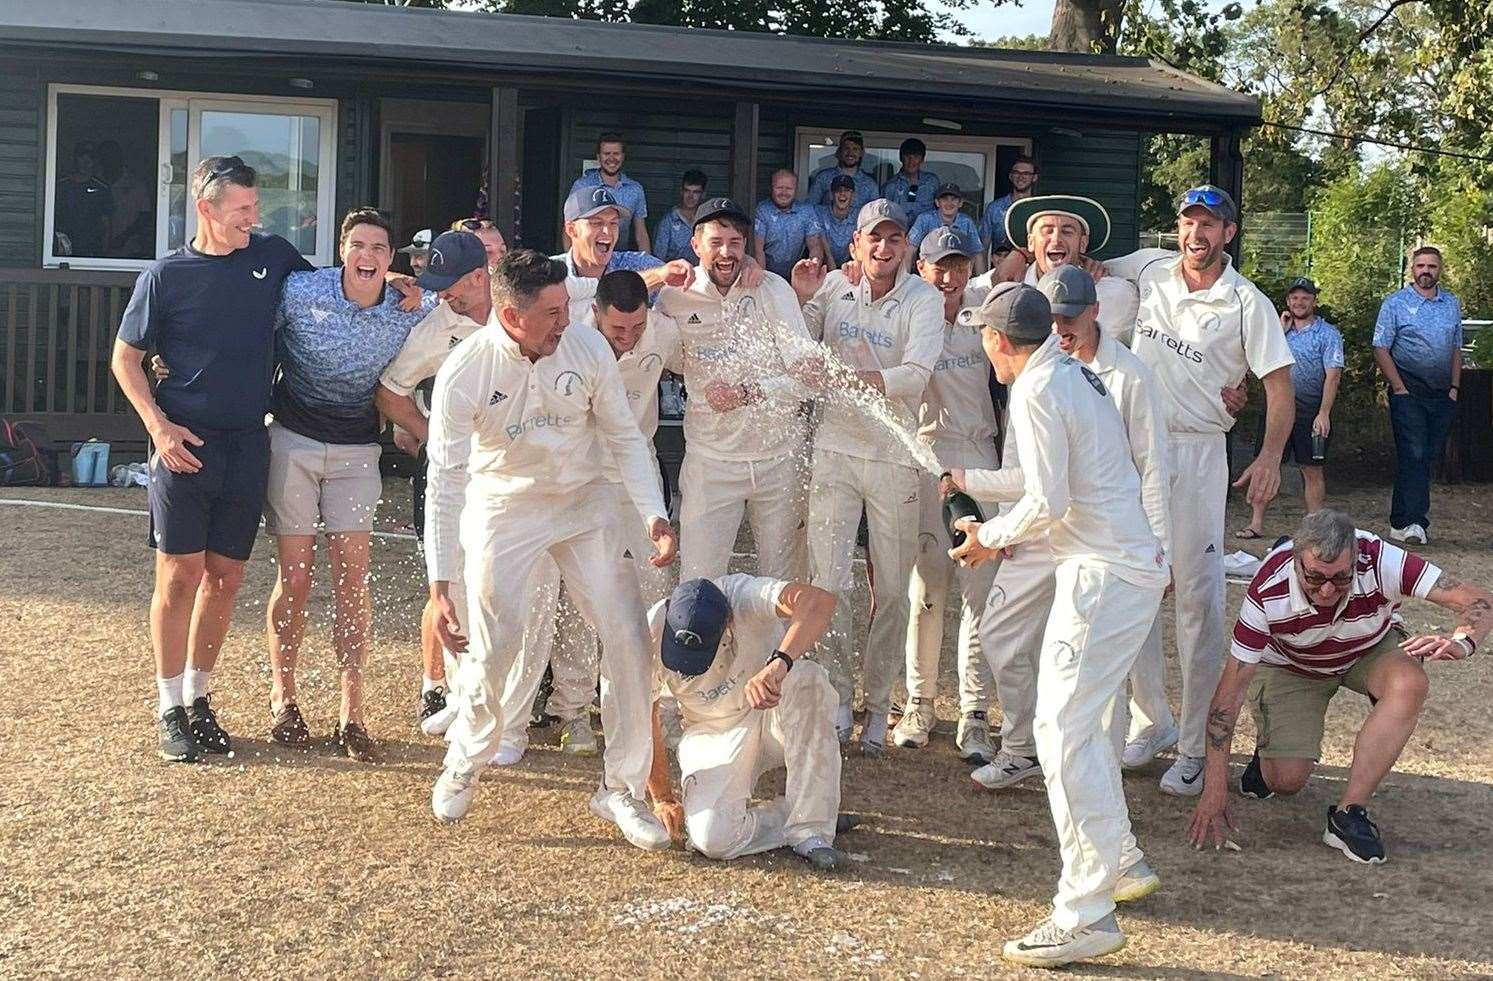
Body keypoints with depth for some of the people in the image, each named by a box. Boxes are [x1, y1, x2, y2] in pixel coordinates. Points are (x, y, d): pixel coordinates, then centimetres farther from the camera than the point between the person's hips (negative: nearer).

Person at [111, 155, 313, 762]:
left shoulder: (273, 256, 5)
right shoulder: (165, 276, -3)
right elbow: (125, 358, 4)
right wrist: (158, 426, -9)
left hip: (248, 444, 3)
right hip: (185, 444, -3)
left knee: (226, 577, 8)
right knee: (180, 575, -2)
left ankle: (199, 697, 23)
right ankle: (169, 708, 11)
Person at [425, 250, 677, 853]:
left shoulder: (589, 349, -15)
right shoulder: (464, 372, -22)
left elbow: (625, 437, -3)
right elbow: (446, 481, -20)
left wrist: (654, 515, -16)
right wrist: (439, 587, -24)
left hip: (583, 504, 3)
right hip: (502, 510, -2)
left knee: (629, 637, -5)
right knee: (490, 647, -1)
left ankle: (622, 790, 11)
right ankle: (463, 766, 31)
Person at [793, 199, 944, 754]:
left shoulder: (924, 300, -3)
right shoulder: (833, 289, 4)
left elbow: (918, 373, -17)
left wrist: (853, 379, -34)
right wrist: (803, 300, -6)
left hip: (895, 458, -1)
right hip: (834, 451, 1)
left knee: (892, 591, 5)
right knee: (829, 582, -3)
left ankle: (878, 707, 19)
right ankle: (837, 698, 12)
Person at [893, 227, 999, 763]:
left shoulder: (984, 307, 6)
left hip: (979, 456, 2)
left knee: (979, 586, -2)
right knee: (926, 585, 3)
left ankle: (974, 716, 3)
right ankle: (919, 703, 18)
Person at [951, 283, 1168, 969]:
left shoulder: (1036, 391, -13)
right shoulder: (1075, 372, 16)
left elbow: (1047, 504, -19)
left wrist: (990, 536, -3)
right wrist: (1010, 532, 18)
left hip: (1104, 574, -10)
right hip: (1136, 562, 10)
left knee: (1062, 730, -10)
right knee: (1077, 720, 20)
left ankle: (1087, 915, -9)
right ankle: (1123, 863, 29)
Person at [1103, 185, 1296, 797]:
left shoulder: (1248, 305, -6)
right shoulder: (1149, 269, 5)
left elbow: (1280, 386, -8)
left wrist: (1270, 456, -23)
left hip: (1197, 453, -4)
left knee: (1198, 597, -5)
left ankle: (1195, 745, 2)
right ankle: (1150, 719, 24)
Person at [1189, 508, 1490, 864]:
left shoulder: (1380, 561, -35)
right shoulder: (1269, 592, -35)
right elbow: (1230, 691, -31)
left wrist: (1460, 644, -54)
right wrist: (1214, 789, -34)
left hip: (1371, 649, 1)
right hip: (1290, 665, -1)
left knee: (1410, 685, -33)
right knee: (1286, 780, -16)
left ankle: (1348, 813, -25)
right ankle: (1270, 747, 23)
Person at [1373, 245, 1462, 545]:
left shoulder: (1452, 304, 13)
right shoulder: (1396, 303, -2)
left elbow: (1456, 349, 17)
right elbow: (1381, 349, -5)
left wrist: (1454, 387, 7)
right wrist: (1399, 388, -11)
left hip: (1442, 396, 5)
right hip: (1409, 394, -5)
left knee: (1429, 458, 6)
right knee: (1413, 455, -13)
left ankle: (1405, 521, 12)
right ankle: (1409, 523, -14)